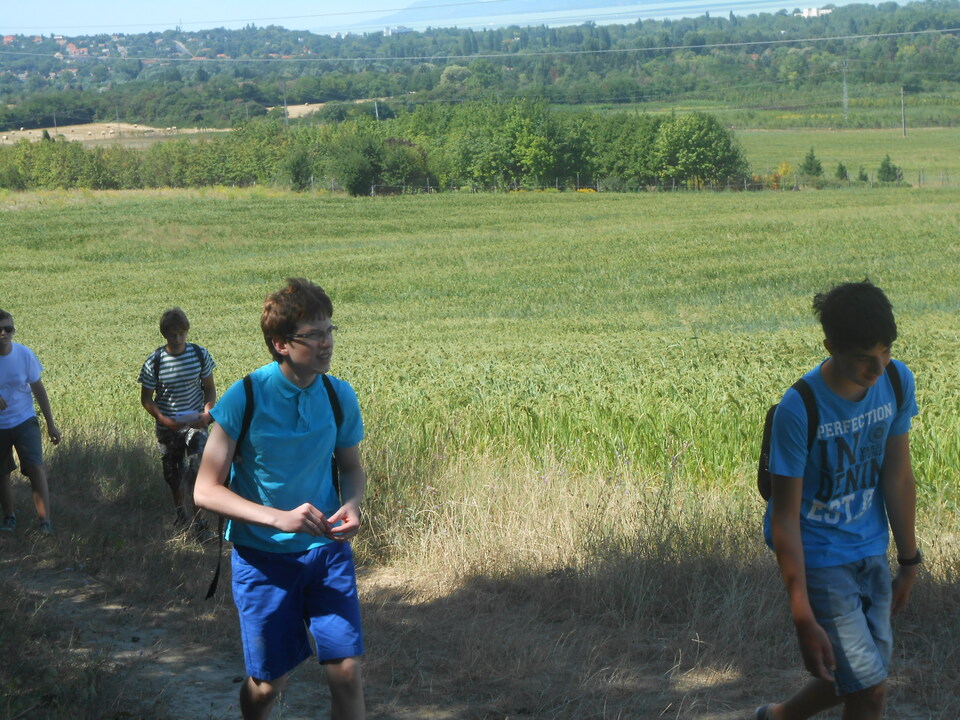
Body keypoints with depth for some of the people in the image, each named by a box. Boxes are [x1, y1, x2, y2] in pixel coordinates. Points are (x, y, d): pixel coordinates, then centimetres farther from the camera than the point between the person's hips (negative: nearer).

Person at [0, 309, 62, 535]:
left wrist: (50, 423, 3)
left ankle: (44, 520, -8)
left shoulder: (24, 354, -11)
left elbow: (38, 389, 0)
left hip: (24, 421, 0)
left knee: (36, 468, -12)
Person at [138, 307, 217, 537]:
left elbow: (209, 388, 4)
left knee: (196, 469, -18)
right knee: (173, 475, 13)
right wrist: (162, 419, -20)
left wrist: (207, 413, -15)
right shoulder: (154, 362, -10)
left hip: (195, 423, -1)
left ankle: (197, 520, -13)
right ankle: (181, 515, 37)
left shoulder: (200, 354, -6)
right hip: (168, 428, 1)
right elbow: (146, 398, -3)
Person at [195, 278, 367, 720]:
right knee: (268, 683, 7)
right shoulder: (245, 398, -16)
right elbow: (206, 490, -16)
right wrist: (279, 518, -28)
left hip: (327, 549, 3)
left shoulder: (339, 396, -5)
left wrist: (352, 503, -11)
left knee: (346, 671, -7)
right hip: (263, 555, -2)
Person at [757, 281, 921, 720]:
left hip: (871, 552, 6)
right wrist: (804, 619, -22)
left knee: (856, 680, 17)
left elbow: (897, 476, 3)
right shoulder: (799, 411, -25)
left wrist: (909, 561, 8)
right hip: (819, 557, -6)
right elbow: (785, 518, -21)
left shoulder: (898, 382, -9)